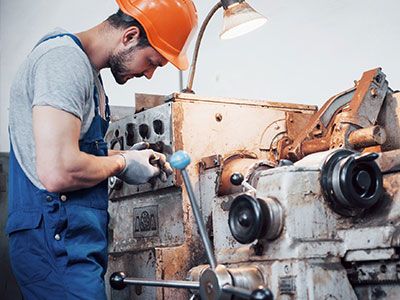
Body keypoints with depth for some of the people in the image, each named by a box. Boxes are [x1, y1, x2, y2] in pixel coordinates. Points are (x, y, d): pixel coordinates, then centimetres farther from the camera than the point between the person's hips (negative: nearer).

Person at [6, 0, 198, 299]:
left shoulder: (86, 71, 17)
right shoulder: (65, 58, -15)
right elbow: (58, 172, -26)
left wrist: (131, 156, 12)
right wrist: (122, 162, -9)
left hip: (74, 241, 10)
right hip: (57, 240, -10)